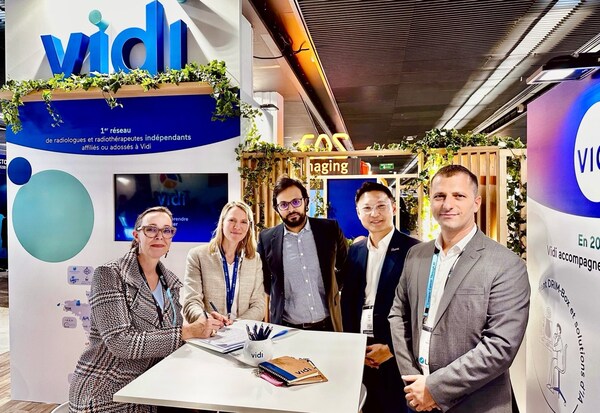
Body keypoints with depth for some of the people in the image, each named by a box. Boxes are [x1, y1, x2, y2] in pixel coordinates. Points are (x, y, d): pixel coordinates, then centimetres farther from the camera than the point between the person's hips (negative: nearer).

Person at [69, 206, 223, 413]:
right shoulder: (109, 275, -14)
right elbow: (120, 342, -22)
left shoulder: (171, 283, 3)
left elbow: (170, 333, 8)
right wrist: (187, 332, -24)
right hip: (104, 395, -6)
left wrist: (202, 325, -12)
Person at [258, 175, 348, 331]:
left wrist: (333, 288, 6)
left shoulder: (329, 229, -5)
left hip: (327, 324, 1)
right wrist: (280, 297, 5)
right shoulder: (267, 238, -4)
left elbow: (346, 264, 11)